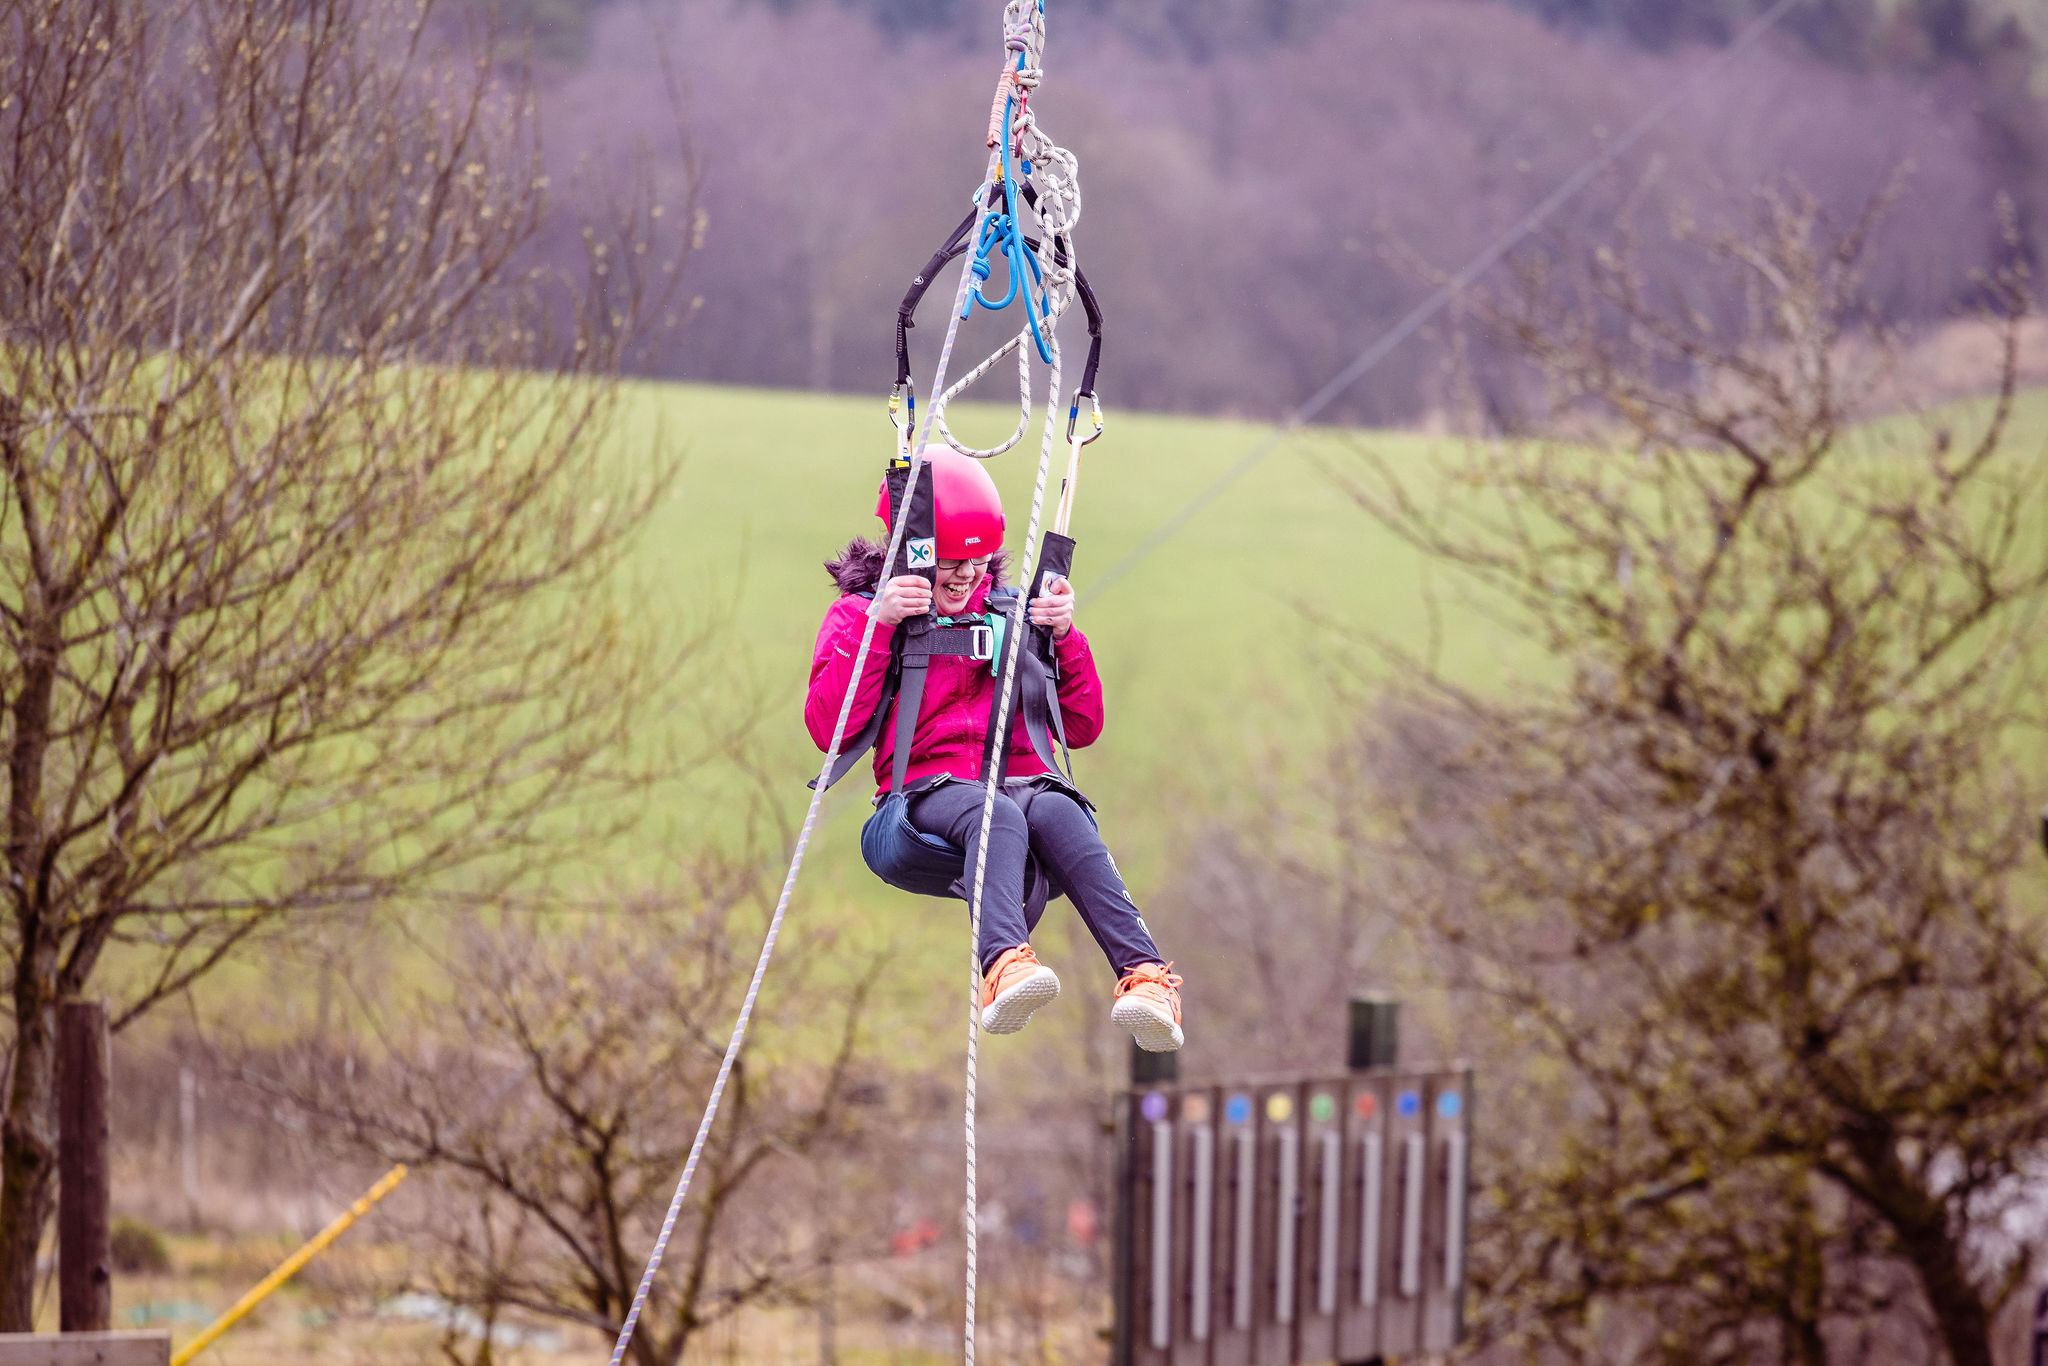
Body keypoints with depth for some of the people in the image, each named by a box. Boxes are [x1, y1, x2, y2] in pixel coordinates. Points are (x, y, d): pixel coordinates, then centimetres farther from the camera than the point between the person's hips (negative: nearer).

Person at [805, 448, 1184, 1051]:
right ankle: (1005, 966, -68)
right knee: (995, 815, -39)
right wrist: (877, 626, -8)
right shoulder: (859, 614, 15)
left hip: (1019, 784, 2)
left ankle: (1145, 975, -55)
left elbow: (1082, 728, 19)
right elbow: (829, 728, -2)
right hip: (922, 795, -2)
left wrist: (1063, 636, 5)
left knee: (1056, 812, -36)